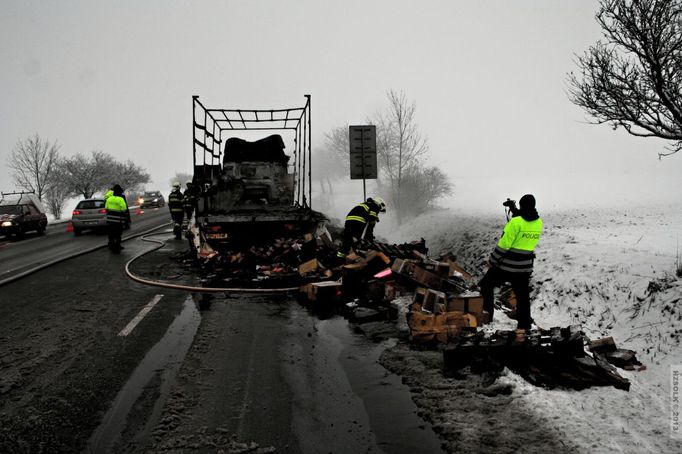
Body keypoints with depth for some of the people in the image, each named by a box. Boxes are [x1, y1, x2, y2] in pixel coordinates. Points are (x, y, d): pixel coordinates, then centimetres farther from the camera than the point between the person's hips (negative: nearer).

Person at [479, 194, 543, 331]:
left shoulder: (515, 222, -19)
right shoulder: (538, 222, 0)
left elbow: (504, 244, -18)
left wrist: (493, 260, -10)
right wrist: (514, 209, 24)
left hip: (506, 264, -5)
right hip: (524, 266, 6)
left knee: (486, 286, 11)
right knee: (523, 296, 13)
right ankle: (524, 325, 18)